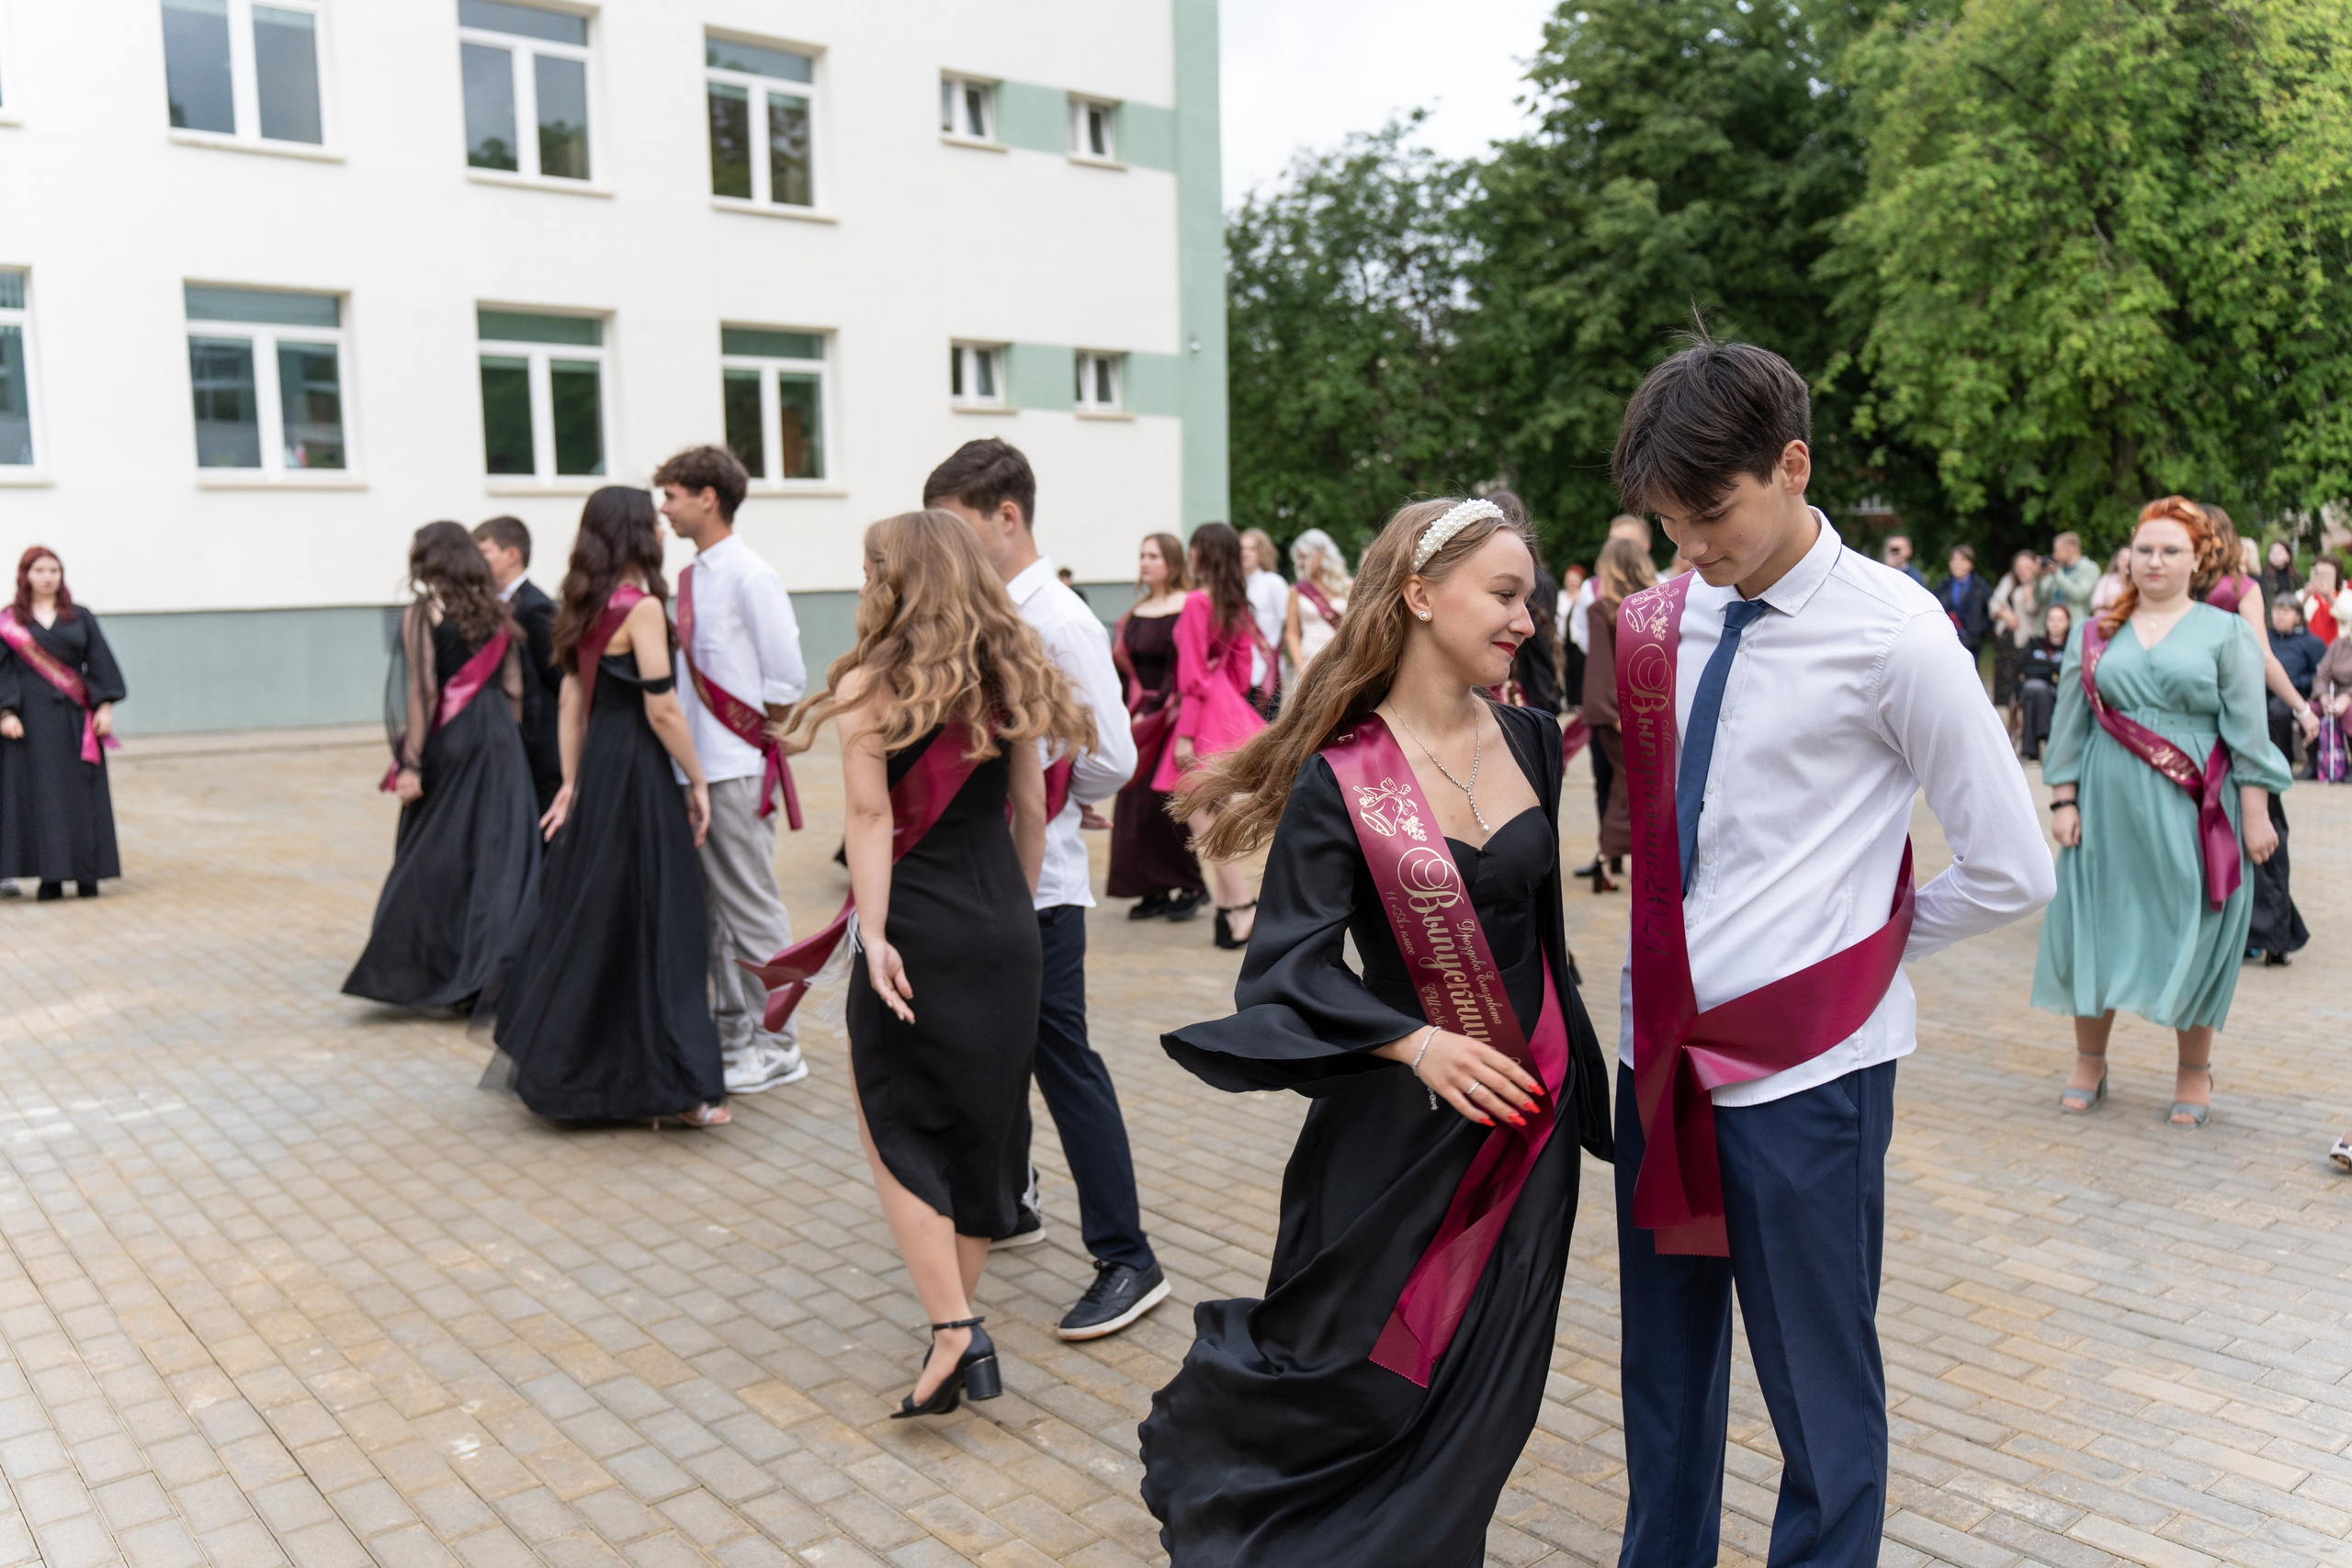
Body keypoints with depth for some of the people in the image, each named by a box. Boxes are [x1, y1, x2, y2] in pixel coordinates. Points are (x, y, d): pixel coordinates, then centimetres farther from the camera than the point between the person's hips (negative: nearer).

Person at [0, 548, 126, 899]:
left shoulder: (81, 617, 9)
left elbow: (100, 663, 6)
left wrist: (105, 706, -4)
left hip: (75, 718, 1)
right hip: (31, 719, -1)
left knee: (82, 794, 0)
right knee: (40, 794, -3)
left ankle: (87, 876, 4)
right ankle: (50, 877, 0)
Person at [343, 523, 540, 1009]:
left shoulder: (421, 614, -7)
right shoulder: (497, 612, 7)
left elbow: (423, 693, -13)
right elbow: (514, 688, 7)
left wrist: (410, 763, -12)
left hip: (447, 745, -4)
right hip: (499, 742, 4)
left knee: (436, 856, 8)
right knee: (499, 851, 5)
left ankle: (437, 977, 16)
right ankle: (497, 964, 1)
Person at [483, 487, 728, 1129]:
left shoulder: (588, 607, 12)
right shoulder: (642, 606, -14)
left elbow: (572, 701, 13)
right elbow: (662, 710, -17)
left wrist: (571, 782, 16)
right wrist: (697, 782, -8)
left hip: (596, 768, 9)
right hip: (638, 776, -8)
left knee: (585, 916, 16)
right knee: (651, 923, -4)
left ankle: (555, 1064, 27)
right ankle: (669, 1088, 1)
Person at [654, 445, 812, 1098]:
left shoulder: (749, 574, -11)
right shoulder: (692, 576, 13)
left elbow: (786, 677, -13)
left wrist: (761, 749, -8)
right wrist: (686, 750, 9)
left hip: (737, 771, -8)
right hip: (694, 768, 8)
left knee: (751, 907, -1)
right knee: (712, 905, 15)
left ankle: (776, 1045, 9)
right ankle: (730, 1030, 27)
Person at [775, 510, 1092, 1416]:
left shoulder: (868, 684, -7)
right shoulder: (1007, 679, 6)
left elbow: (872, 817, -15)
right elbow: (1030, 812, 8)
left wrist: (872, 935, -16)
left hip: (916, 933, -5)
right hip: (1005, 932, 5)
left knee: (895, 1128, 6)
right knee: (982, 1122, 14)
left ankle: (955, 1334, -3)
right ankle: (957, 1323, 25)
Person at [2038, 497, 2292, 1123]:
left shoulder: (2225, 632, 3)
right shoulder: (2095, 635, 8)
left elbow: (2248, 730, 0)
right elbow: (2070, 722, 9)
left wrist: (2255, 812, -5)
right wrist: (2062, 799, 2)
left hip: (2192, 812, -2)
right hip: (2109, 806, 2)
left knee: (2192, 935, 4)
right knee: (2096, 926, 5)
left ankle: (2194, 1073, 19)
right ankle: (2089, 1061, 19)